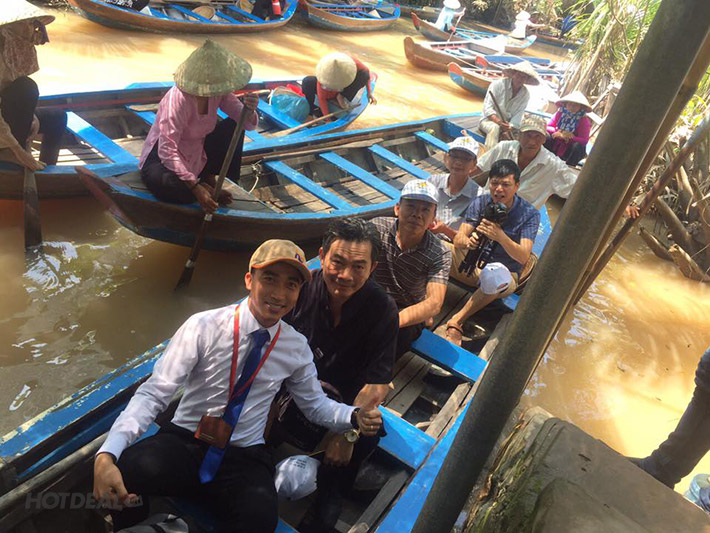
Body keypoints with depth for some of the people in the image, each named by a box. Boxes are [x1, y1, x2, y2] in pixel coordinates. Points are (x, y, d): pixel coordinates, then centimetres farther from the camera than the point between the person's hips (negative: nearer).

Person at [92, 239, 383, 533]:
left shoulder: (297, 347, 1)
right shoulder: (204, 327, -10)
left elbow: (315, 404, 13)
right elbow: (154, 393, -13)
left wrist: (355, 416, -6)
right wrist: (106, 455, -28)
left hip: (245, 460, 1)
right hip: (183, 443, 0)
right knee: (131, 466, -34)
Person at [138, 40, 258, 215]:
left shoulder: (217, 91, -12)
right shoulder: (178, 100, -32)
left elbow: (245, 122, -11)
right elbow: (167, 150, -36)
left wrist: (249, 111, -37)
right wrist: (195, 188, -42)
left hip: (197, 152, 7)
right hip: (162, 158, -6)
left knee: (234, 127, -6)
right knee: (176, 187, -39)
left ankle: (208, 178, 2)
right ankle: (202, 186, -4)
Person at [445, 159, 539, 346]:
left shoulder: (530, 214, -11)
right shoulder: (480, 203, -3)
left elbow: (523, 257, -23)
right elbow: (458, 240, -13)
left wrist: (501, 236, -42)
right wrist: (467, 241, -39)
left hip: (506, 273, -3)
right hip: (472, 266, 3)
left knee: (495, 276, -41)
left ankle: (456, 322, -29)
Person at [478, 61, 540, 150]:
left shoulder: (525, 94, 3)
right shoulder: (498, 84, -8)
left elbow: (518, 116, -6)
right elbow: (488, 108, -16)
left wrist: (509, 129, -26)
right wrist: (499, 122, -31)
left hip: (507, 124, 4)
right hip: (489, 120, -4)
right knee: (495, 128, -37)